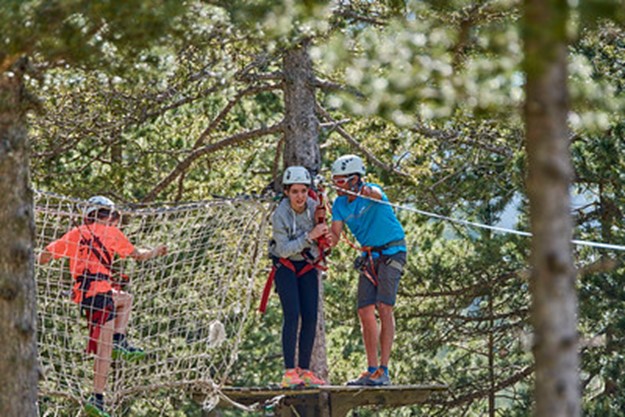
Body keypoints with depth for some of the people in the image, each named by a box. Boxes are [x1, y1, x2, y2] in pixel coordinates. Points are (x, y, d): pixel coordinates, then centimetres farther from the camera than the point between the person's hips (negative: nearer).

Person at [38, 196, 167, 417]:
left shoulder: (74, 234, 16)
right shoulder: (110, 232, 6)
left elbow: (43, 257, 11)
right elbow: (138, 255, 15)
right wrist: (156, 252, 34)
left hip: (82, 292, 6)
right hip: (100, 290, -6)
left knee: (126, 299, 25)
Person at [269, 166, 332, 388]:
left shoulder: (313, 207, -11)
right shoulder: (280, 215, -23)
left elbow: (319, 240, 2)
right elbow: (284, 249, -25)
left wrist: (324, 237, -22)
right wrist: (309, 236, -33)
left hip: (307, 266, 4)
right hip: (285, 265, -4)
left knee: (311, 318, -4)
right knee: (292, 315, -17)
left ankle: (304, 370, 2)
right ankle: (289, 372, -20)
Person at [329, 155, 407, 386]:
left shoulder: (371, 190, -17)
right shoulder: (340, 204, 1)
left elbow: (376, 195, -43)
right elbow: (334, 237, -4)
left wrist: (368, 193, -67)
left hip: (391, 252, -7)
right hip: (369, 256, 7)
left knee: (384, 307, -15)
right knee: (365, 312, 0)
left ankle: (383, 371, -17)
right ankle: (372, 370, 5)